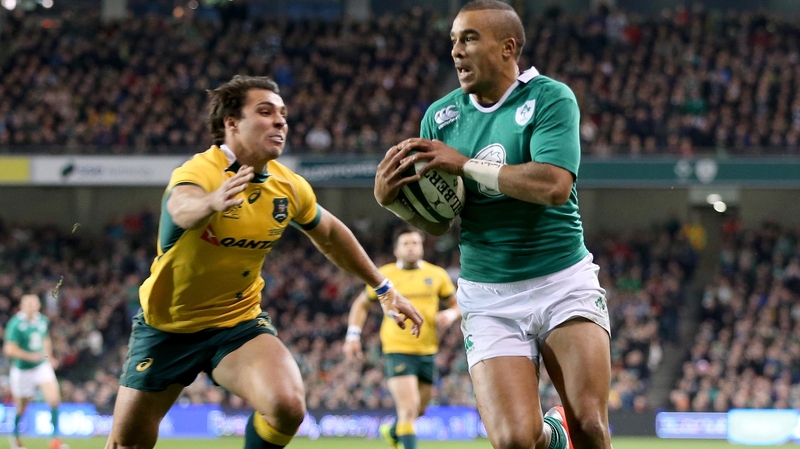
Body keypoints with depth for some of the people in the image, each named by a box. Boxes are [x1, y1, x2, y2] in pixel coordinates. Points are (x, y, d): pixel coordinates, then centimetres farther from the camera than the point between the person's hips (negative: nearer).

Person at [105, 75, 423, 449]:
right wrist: (212, 202, -74)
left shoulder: (289, 187, -7)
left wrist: (383, 288, 17)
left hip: (238, 322, 3)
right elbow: (181, 208, -51)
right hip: (167, 327, -3)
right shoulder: (199, 173, -25)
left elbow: (329, 235, 15)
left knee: (287, 405, -26)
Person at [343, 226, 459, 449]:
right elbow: (361, 304, 13)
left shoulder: (437, 275, 5)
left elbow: (457, 305, 13)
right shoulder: (384, 275, 1)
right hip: (398, 350, -4)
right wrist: (353, 335, 2)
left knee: (419, 410, 16)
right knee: (409, 408, -18)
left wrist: (451, 314, -11)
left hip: (427, 352, 4)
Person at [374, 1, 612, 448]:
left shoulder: (550, 98, -8)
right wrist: (392, 197, -10)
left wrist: (464, 164, -20)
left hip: (564, 283, -2)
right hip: (490, 299, 2)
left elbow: (554, 185, -24)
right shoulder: (441, 116, 5)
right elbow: (438, 222, 10)